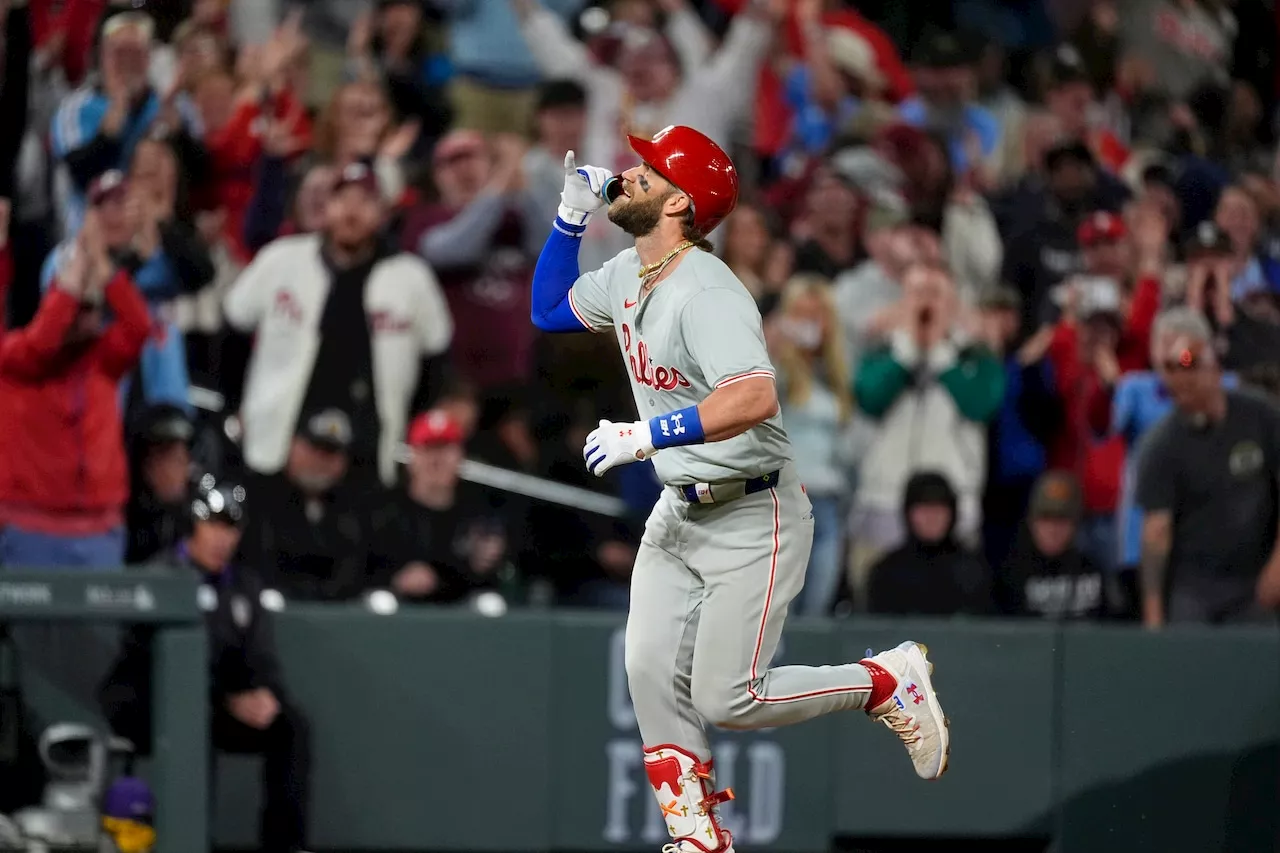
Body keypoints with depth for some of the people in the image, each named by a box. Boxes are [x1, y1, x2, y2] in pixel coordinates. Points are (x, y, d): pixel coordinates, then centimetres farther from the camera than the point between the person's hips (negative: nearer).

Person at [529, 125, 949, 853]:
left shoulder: (707, 293, -25)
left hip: (752, 520, -8)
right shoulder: (627, 276, 4)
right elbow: (550, 311, 22)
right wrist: (571, 219, 8)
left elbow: (755, 397, -40)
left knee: (728, 700, -9)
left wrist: (647, 436, -42)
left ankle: (888, 683, 11)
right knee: (652, 678, -2)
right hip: (678, 514, 8)